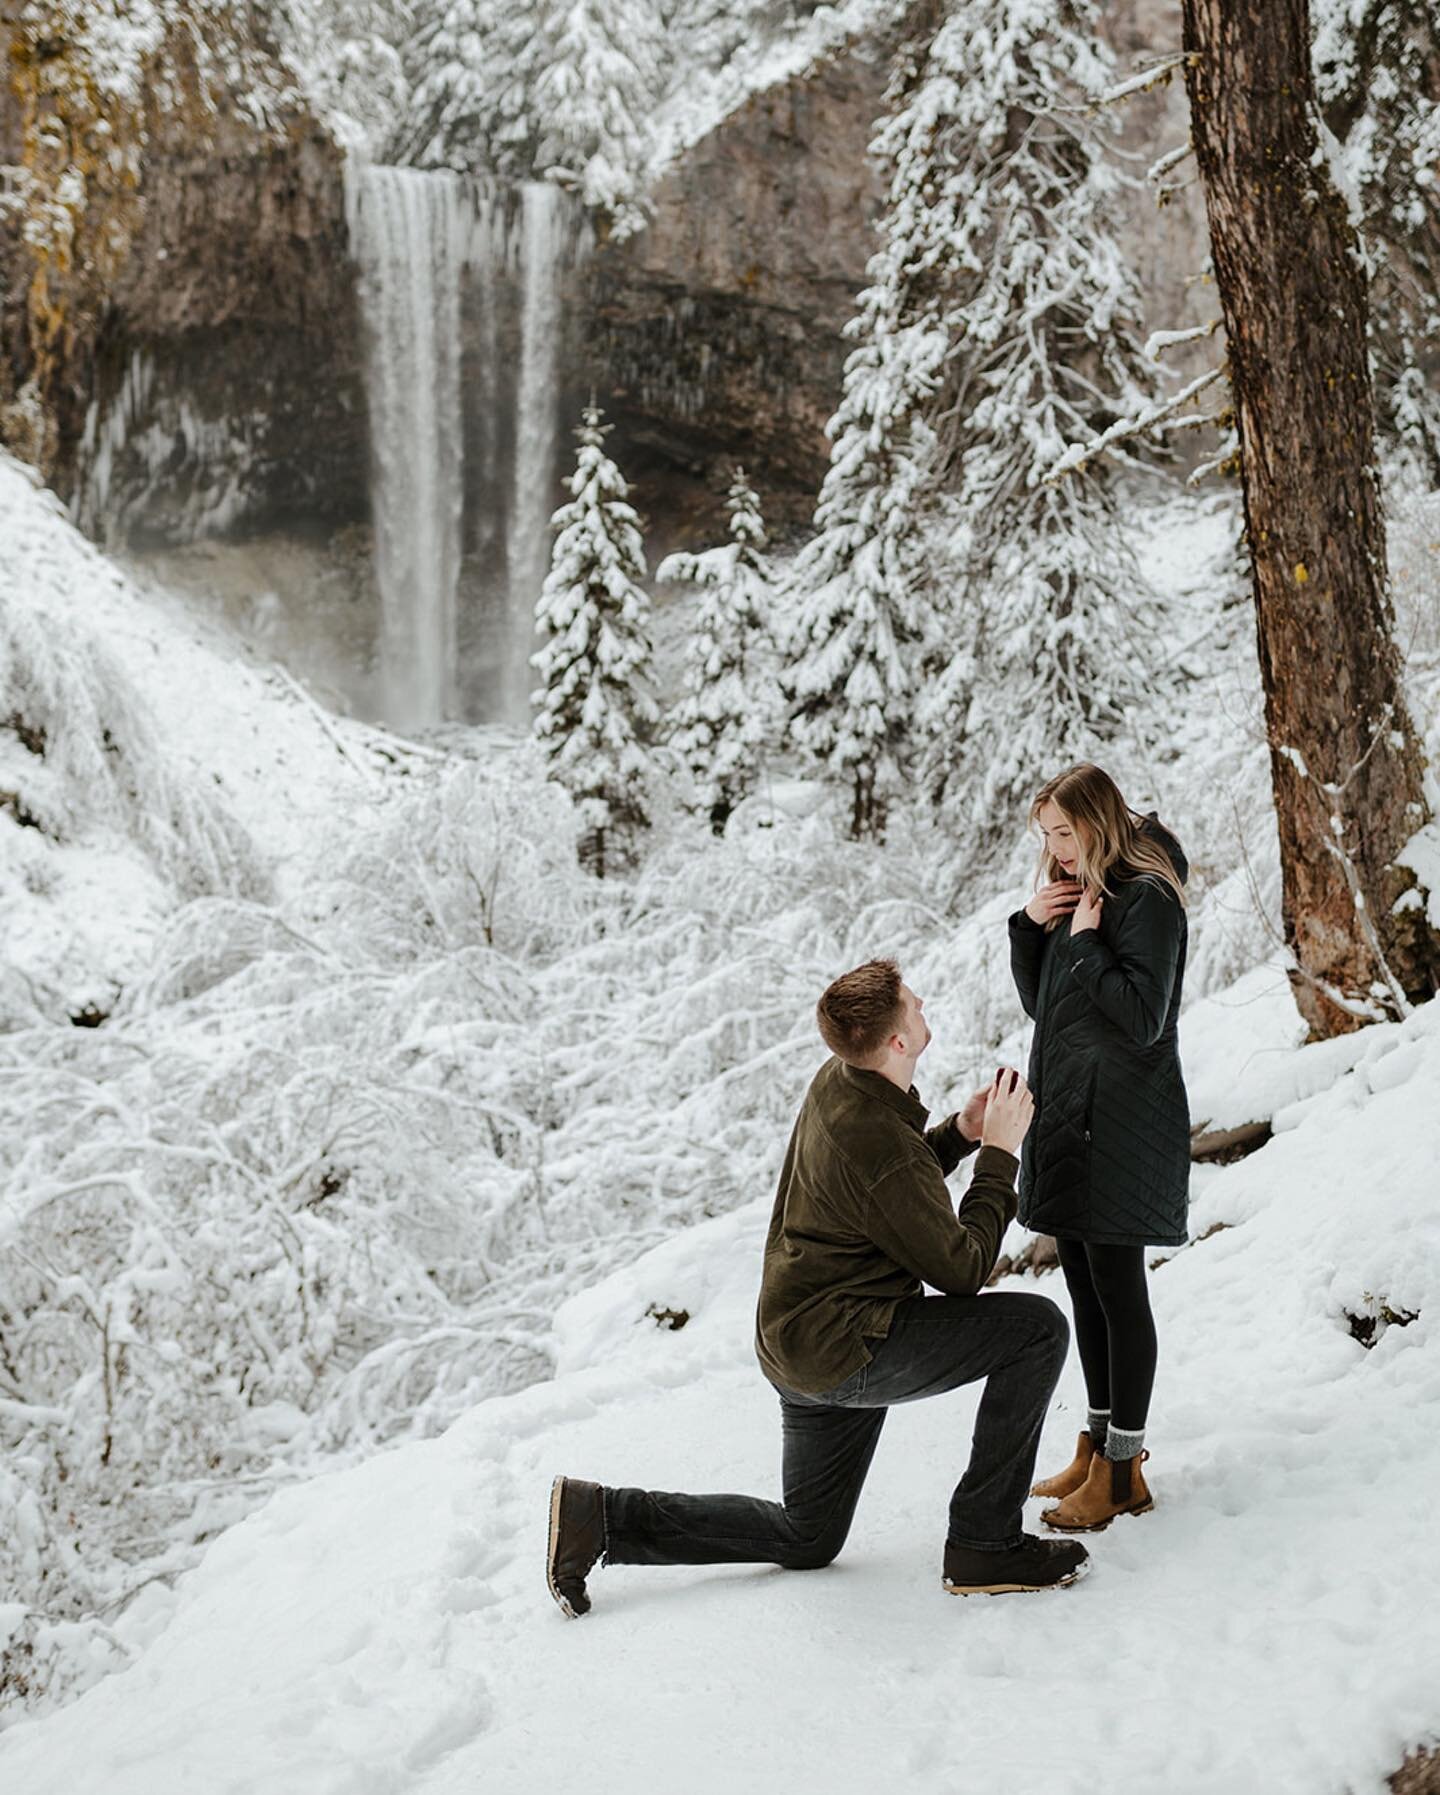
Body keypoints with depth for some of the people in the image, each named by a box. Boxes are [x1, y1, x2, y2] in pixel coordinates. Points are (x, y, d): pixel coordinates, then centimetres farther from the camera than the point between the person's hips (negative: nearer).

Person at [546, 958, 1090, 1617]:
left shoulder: (835, 1084, 1)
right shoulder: (885, 1148, -27)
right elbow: (961, 1270, -15)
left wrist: (959, 1132, 5)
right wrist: (999, 1154, -9)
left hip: (794, 1346, 9)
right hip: (845, 1351, -9)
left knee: (807, 1539, 22)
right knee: (1038, 1327, -11)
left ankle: (602, 1516, 14)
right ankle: (984, 1546, -6)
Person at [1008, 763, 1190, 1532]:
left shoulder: (1147, 898, -12)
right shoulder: (1074, 894, 15)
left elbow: (1142, 1019, -19)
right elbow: (1040, 1002, 15)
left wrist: (1086, 942, -16)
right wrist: (1030, 927, 1)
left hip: (1119, 1122, -9)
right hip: (1067, 1115, 9)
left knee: (1118, 1290, -3)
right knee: (1085, 1287, 14)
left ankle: (1122, 1470, 4)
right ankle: (1098, 1444, 25)